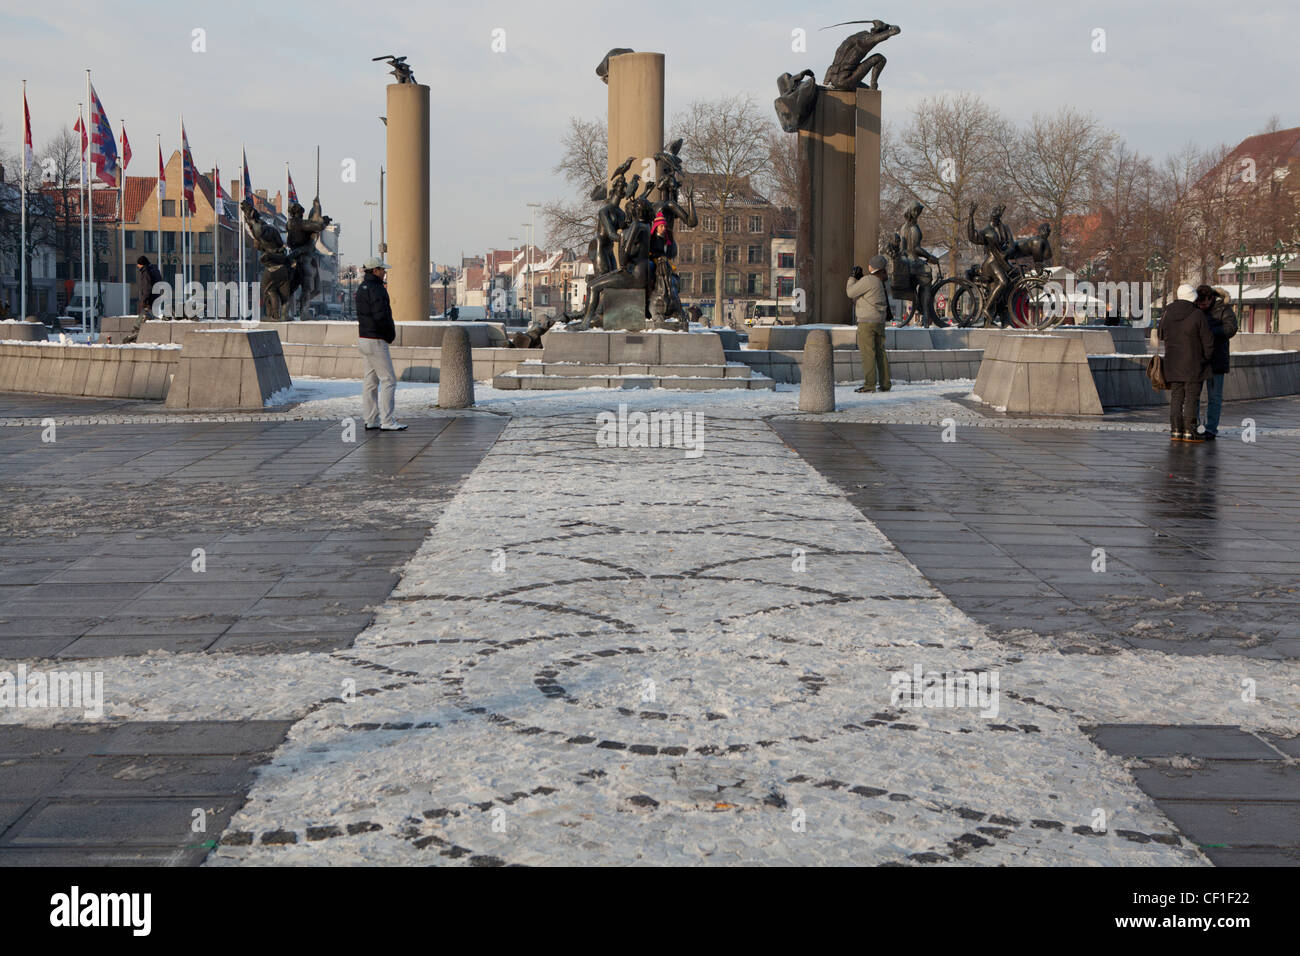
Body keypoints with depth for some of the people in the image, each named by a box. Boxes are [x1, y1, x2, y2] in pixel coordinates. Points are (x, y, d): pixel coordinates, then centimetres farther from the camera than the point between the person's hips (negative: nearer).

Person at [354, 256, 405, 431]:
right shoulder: (376, 289, -18)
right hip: (376, 341, -10)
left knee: (371, 381, 11)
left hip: (363, 338, 10)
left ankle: (371, 420, 13)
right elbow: (381, 315, -26)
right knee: (388, 380, -6)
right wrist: (391, 333, -8)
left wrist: (390, 328, 7)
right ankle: (387, 421, -7)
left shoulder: (362, 288, 13)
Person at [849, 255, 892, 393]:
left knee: (867, 353, -8)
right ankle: (885, 384, 10)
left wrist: (852, 277, 4)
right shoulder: (881, 281, 12)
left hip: (867, 321, -8)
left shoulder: (868, 280, -13)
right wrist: (858, 277, 13)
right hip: (880, 321, 8)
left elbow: (851, 293, -7)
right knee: (880, 352, 10)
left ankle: (869, 384, -12)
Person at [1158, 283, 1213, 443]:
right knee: (1192, 398, 0)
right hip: (1193, 364, -5)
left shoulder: (1167, 313, 3)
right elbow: (1208, 340, -7)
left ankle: (1175, 431, 6)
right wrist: (1205, 359, 7)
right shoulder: (1198, 315, -12)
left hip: (1172, 363, 5)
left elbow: (1161, 335, 16)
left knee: (1176, 397, 8)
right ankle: (1189, 432, -1)